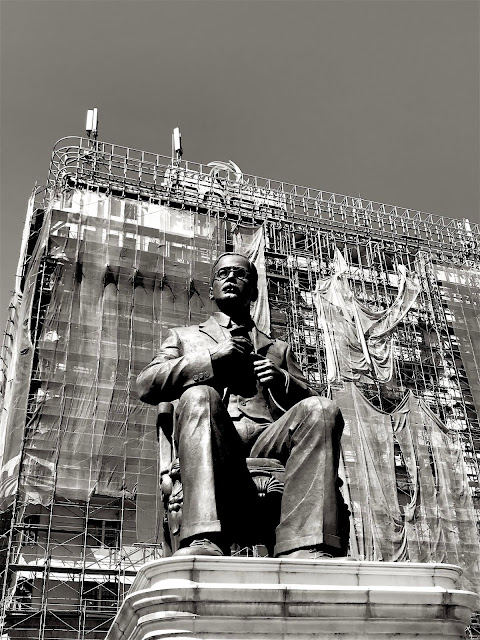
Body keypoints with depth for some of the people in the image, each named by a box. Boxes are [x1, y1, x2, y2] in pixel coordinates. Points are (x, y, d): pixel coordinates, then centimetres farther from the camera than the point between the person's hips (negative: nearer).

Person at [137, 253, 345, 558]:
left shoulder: (278, 349, 34)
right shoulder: (185, 336, 30)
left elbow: (311, 401, 23)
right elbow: (146, 386, 12)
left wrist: (282, 381, 1)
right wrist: (211, 356, 2)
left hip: (268, 439, 2)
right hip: (211, 443, -1)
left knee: (322, 409, -27)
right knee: (199, 394, -33)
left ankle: (306, 550, -41)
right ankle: (204, 540, -47)